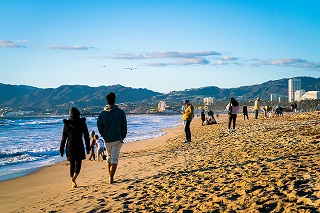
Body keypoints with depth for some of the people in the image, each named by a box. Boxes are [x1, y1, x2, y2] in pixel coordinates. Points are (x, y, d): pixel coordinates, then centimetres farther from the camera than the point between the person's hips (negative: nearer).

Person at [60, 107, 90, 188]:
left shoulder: (66, 124, 0)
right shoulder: (82, 123, -2)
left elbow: (64, 137, 0)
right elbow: (86, 136, 0)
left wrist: (61, 149, 5)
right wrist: (88, 148, 7)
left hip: (70, 146, 2)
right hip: (79, 146, -2)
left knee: (72, 164, 13)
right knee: (78, 164, 5)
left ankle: (73, 183, 14)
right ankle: (74, 178, -21)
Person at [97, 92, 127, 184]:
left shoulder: (102, 114, -4)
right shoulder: (121, 112, -7)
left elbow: (100, 127, 2)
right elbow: (124, 127, -1)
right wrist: (123, 137, 13)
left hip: (107, 139, 2)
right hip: (117, 139, -2)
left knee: (109, 157, 19)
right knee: (114, 158, 0)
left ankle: (110, 176, 23)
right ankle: (111, 178, -7)